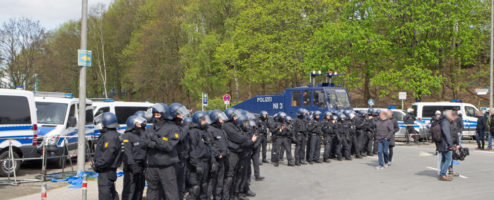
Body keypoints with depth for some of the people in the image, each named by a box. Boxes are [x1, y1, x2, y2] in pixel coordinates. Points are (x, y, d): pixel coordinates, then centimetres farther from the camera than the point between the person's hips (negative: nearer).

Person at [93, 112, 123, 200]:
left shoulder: (110, 136, -19)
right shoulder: (116, 135, 15)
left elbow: (108, 155, -26)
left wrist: (97, 165, -19)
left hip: (106, 171, -11)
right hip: (111, 170, 11)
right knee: (112, 193, 19)